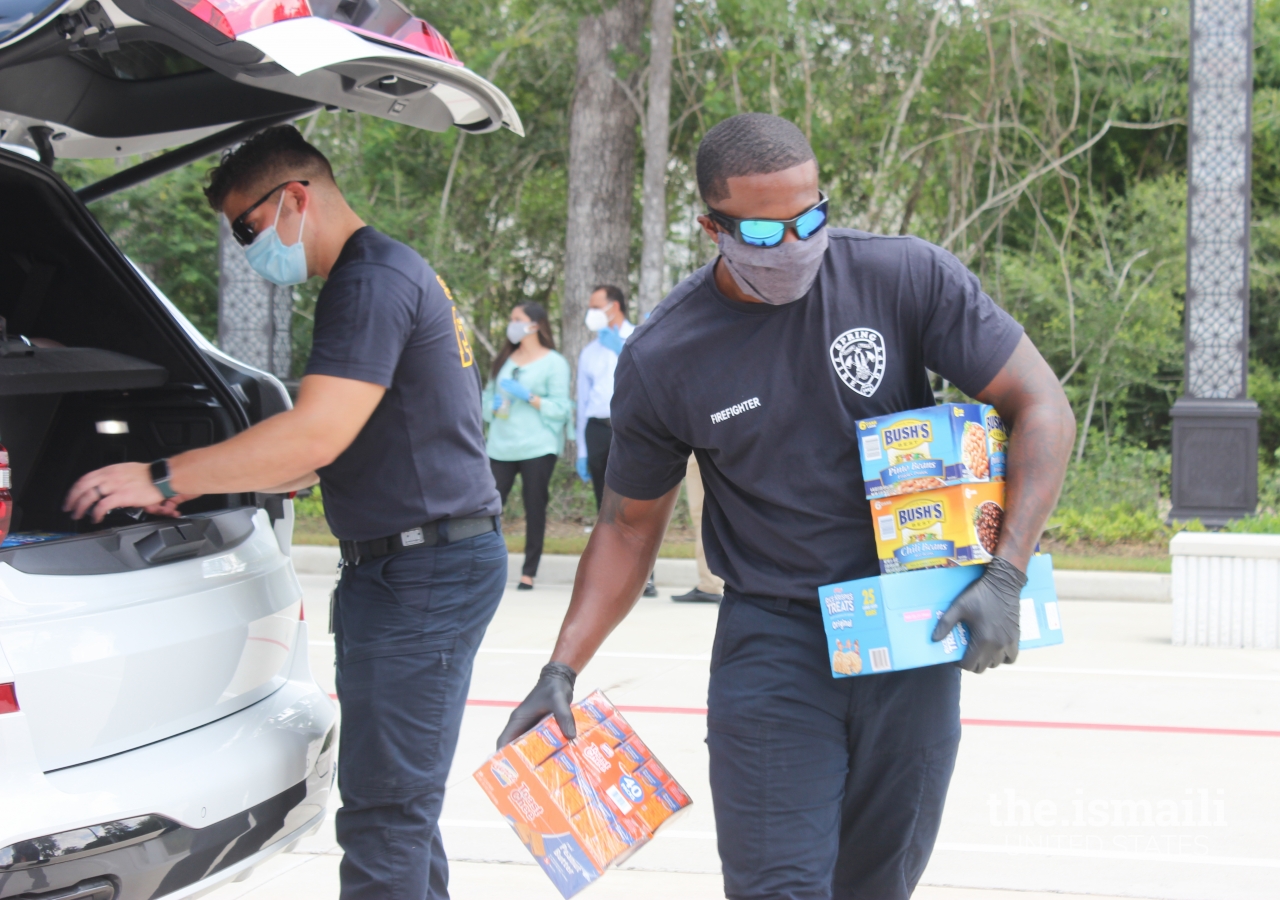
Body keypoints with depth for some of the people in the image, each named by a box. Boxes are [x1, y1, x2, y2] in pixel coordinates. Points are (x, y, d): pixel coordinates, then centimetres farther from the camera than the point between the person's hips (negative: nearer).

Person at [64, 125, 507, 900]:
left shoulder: (373, 280, -15)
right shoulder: (390, 273, 19)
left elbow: (317, 434, -24)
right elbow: (336, 448, 24)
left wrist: (163, 478, -18)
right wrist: (205, 483, 17)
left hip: (421, 572, -11)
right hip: (434, 560, 11)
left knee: (383, 814, -10)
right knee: (399, 801, 14)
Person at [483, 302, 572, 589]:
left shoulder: (554, 363, 0)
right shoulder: (505, 359, 17)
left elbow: (560, 408, -5)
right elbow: (489, 393, 22)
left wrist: (529, 397, -16)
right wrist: (492, 406, 0)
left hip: (537, 447, -4)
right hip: (501, 447, 4)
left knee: (535, 509, -2)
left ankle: (529, 572, 2)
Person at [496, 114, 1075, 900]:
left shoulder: (909, 278, -9)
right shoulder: (663, 361, -6)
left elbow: (1043, 408, -7)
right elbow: (630, 524, 7)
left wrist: (1005, 577, -18)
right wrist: (562, 671, -2)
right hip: (771, 645, -1)